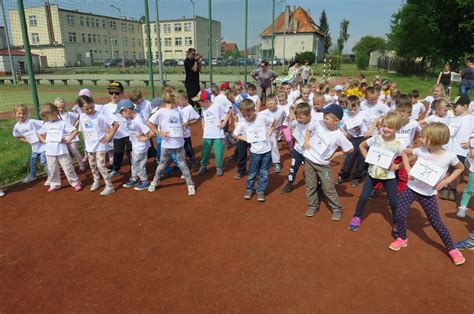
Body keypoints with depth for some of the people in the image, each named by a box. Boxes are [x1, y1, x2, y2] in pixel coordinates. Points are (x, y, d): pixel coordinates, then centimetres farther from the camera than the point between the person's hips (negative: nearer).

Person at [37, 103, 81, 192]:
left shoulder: (63, 123, -6)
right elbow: (39, 134, 23)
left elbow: (75, 131, -12)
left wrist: (68, 140, -14)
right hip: (50, 152, 5)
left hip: (62, 151, -5)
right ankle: (54, 184, 26)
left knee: (68, 168, 0)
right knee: (52, 169, 13)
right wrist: (44, 141, 7)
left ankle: (75, 183, 10)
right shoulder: (46, 125, 9)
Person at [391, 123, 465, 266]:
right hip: (411, 189, 2)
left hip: (428, 194, -1)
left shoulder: (449, 156, -15)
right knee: (400, 215, -5)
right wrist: (408, 169, -4)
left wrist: (446, 181, -7)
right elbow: (404, 152, 7)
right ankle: (402, 239, 21)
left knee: (437, 223, 4)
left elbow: (460, 168, 5)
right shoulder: (420, 151, -12)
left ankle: (452, 249, 26)